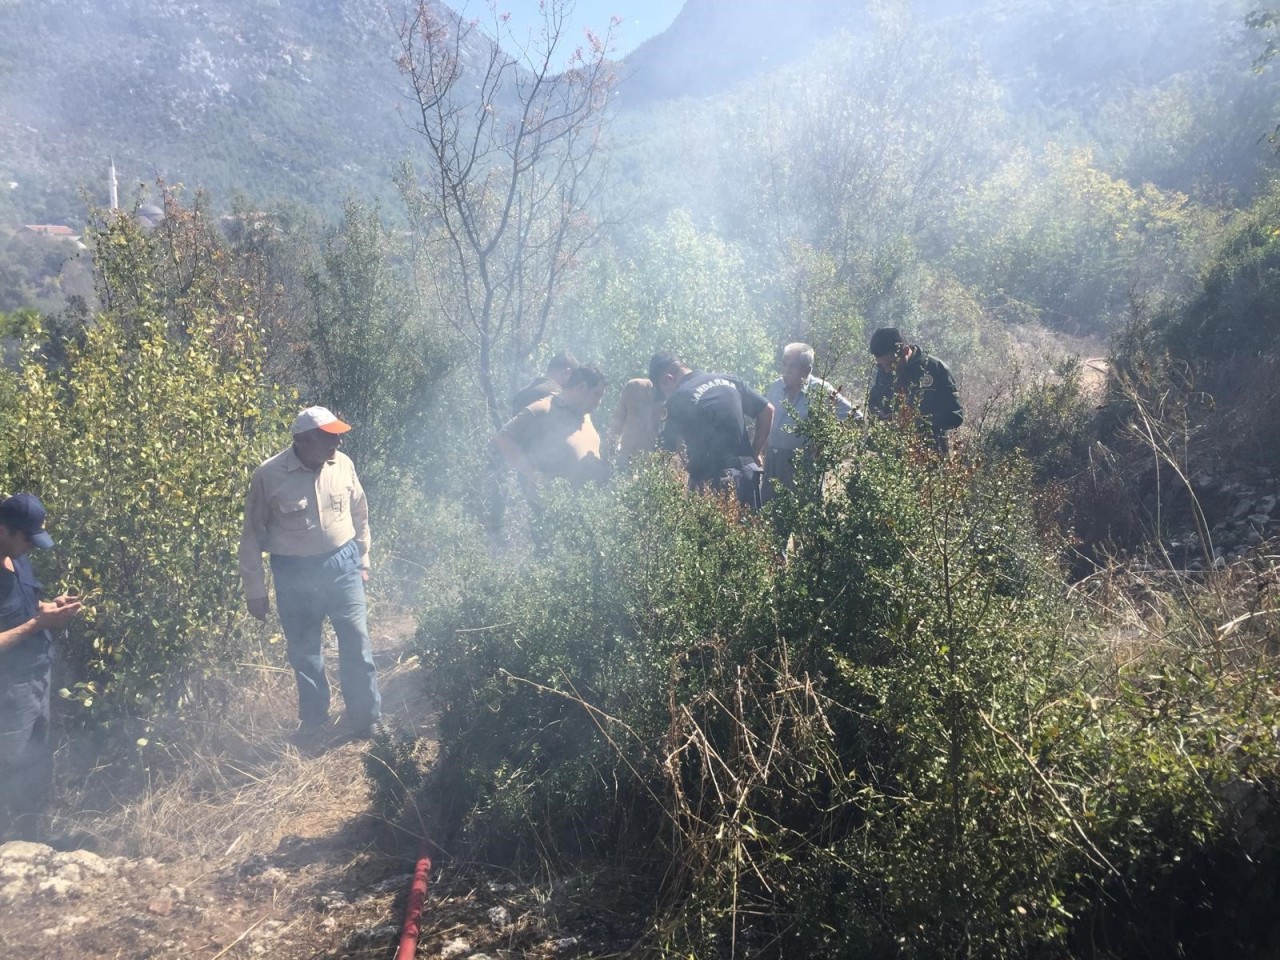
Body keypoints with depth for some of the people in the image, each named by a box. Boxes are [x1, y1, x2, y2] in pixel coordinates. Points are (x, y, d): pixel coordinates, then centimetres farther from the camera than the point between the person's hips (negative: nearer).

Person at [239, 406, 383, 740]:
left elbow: (359, 514, 9)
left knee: (357, 643, 3)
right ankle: (313, 718, 32)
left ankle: (368, 718, 19)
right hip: (294, 573, -1)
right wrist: (255, 590, -2)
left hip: (341, 565, 1)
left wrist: (362, 561, 14)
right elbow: (253, 534, -5)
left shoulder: (343, 465, -6)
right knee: (303, 650, 12)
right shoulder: (269, 476, -14)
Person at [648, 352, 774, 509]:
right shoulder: (728, 380, 10)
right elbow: (767, 410, 12)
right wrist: (756, 453, 15)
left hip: (711, 479, -6)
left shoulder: (678, 399, -7)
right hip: (747, 471, 6)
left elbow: (669, 449, -7)